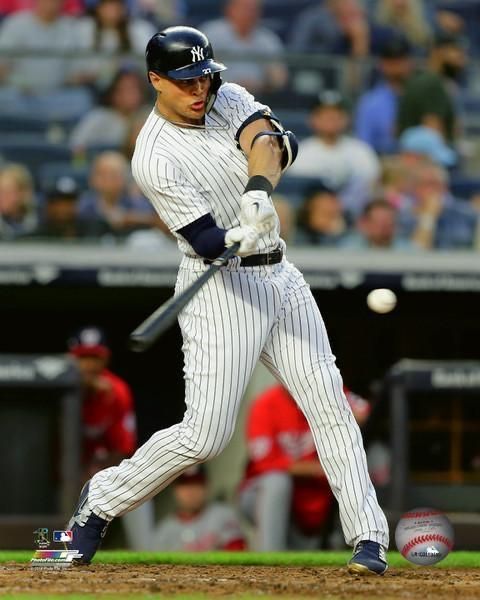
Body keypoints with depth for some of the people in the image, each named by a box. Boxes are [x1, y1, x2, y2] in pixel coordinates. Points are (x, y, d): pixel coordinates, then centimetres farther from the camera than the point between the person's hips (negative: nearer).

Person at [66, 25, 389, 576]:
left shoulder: (228, 99, 3)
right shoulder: (155, 158, -16)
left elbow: (273, 140, -18)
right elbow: (206, 241, -20)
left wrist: (260, 190, -37)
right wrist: (243, 238, -42)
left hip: (279, 278, 6)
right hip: (220, 289, -6)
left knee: (329, 405, -2)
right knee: (205, 434, -10)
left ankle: (369, 538, -1)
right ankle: (99, 502, 8)